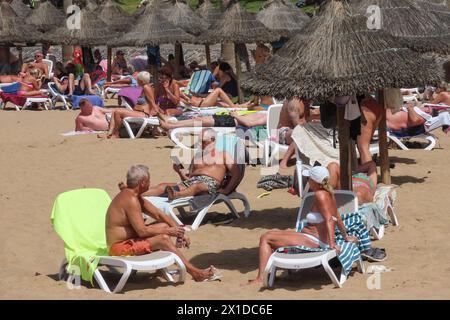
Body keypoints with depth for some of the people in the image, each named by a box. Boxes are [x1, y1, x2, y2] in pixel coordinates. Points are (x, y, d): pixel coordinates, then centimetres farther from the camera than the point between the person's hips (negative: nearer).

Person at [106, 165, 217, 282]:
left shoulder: (134, 196, 12)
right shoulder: (131, 199, -21)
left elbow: (159, 215, 14)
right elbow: (142, 231, -25)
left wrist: (179, 231, 4)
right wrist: (168, 231, -13)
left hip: (129, 240, 11)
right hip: (120, 248, -11)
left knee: (164, 225, 9)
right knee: (163, 239, -21)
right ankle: (195, 273, -17)